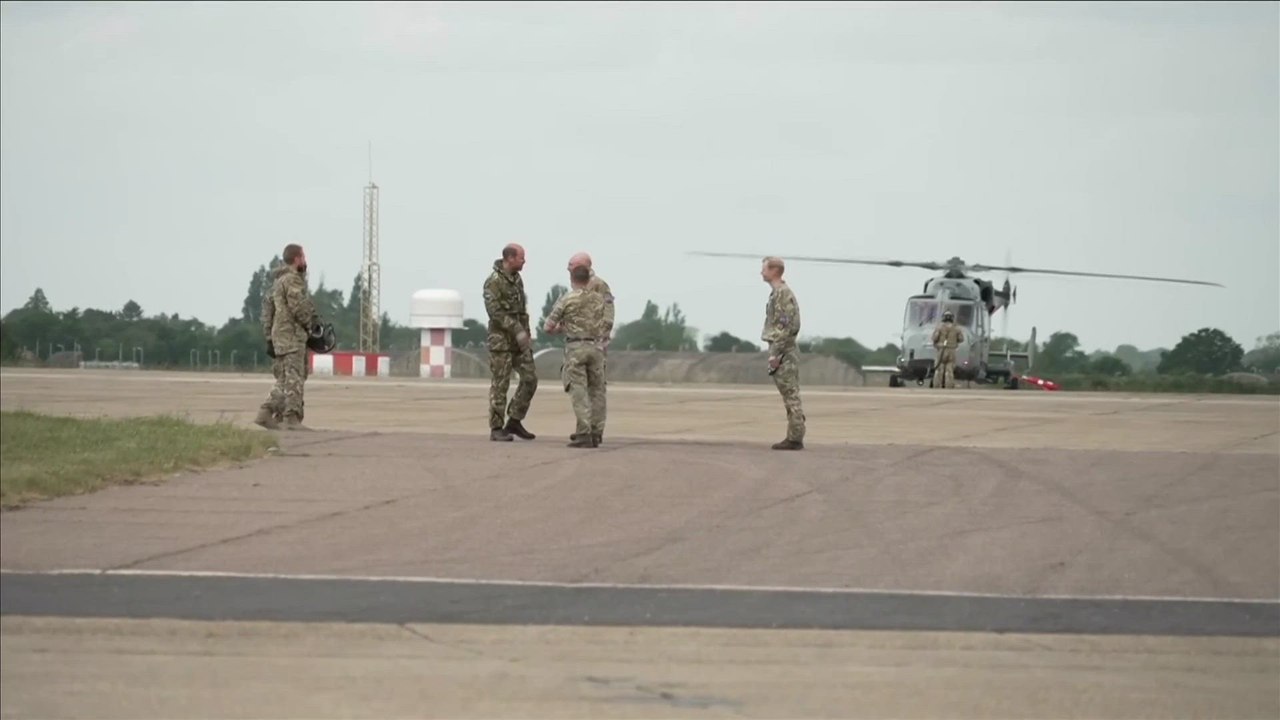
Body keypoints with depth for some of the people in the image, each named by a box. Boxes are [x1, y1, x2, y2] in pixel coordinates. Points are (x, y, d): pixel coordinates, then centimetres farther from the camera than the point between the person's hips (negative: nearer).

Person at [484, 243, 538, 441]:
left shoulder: (517, 279, 14)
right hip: (501, 340, -8)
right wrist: (517, 330, -22)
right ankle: (496, 429, 1)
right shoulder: (494, 281, -13)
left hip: (519, 341, 8)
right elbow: (494, 310, -20)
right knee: (500, 385, -4)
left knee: (530, 378, 2)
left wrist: (527, 335, 14)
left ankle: (514, 422, 12)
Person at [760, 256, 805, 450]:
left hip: (783, 351, -10)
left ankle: (795, 439, -9)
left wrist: (775, 353, -21)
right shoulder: (777, 293, 17)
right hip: (781, 351, 10)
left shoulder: (783, 293, -14)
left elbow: (785, 326, -20)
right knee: (789, 396, 9)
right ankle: (794, 437, 11)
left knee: (791, 396, -9)